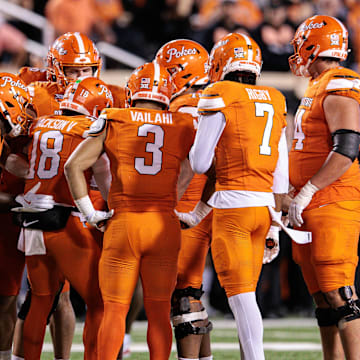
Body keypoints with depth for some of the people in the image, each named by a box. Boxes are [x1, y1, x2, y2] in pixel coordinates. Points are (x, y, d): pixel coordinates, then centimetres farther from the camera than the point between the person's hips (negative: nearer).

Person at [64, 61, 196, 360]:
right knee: (159, 311, 8)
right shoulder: (184, 126, 6)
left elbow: (74, 166, -1)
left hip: (123, 224, -1)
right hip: (165, 225, 1)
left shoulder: (113, 122, 3)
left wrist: (90, 213, 4)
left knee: (114, 311, 4)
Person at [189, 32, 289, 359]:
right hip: (264, 203, 6)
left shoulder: (219, 98, -5)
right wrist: (275, 225, 20)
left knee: (241, 295, -7)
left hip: (232, 202, -6)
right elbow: (280, 174, 14)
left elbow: (199, 164, -3)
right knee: (246, 293, 13)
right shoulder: (274, 102, 13)